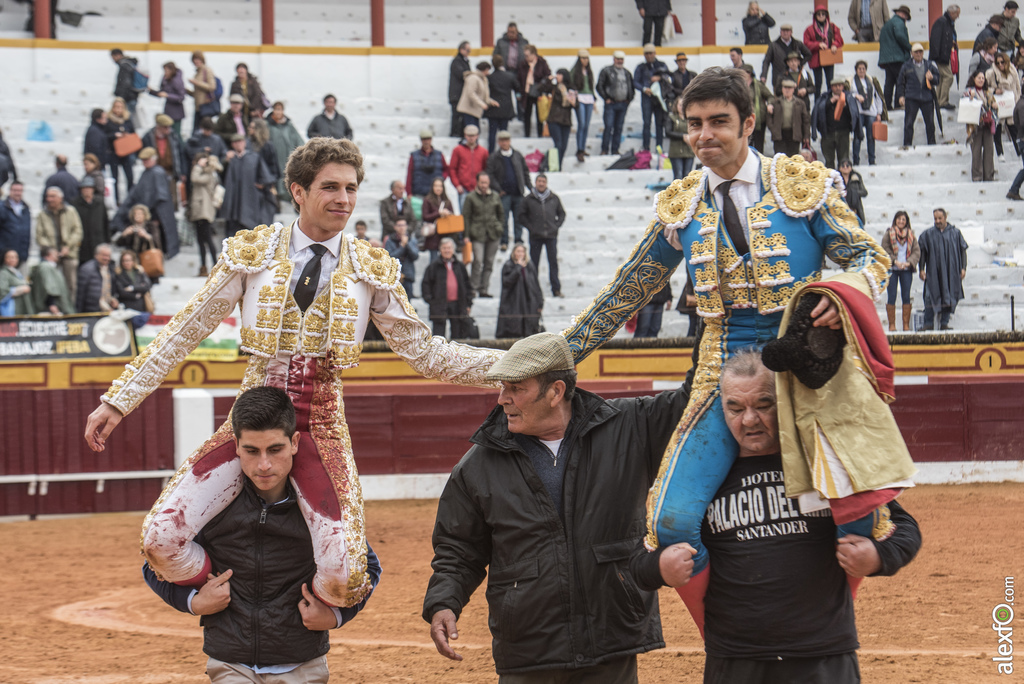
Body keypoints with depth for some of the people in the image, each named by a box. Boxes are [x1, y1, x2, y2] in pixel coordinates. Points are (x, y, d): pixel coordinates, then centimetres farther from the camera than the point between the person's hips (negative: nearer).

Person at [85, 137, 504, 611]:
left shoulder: (371, 271, 6)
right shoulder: (252, 254, 3)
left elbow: (427, 354, 9)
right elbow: (184, 333, 5)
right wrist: (119, 400, 0)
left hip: (321, 426, 0)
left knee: (344, 578, -20)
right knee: (161, 538, -18)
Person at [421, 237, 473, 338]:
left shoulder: (459, 265, 10)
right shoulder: (434, 266, 0)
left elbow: (467, 284, 16)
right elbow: (425, 283, 3)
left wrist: (468, 303, 11)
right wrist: (428, 298, -8)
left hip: (457, 304, 3)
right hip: (440, 305, -3)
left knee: (457, 334, 7)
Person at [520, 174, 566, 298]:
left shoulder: (554, 198, 6)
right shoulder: (529, 199, 2)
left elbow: (562, 213, 15)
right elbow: (522, 215, 7)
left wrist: (556, 226, 2)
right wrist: (530, 227, -4)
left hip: (551, 235, 1)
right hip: (535, 236, -1)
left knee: (553, 262, 2)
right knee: (534, 263, 3)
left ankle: (556, 289, 6)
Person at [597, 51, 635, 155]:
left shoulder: (626, 73, 15)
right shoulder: (606, 71, 0)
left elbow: (631, 87, 25)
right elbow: (599, 86, -3)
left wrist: (629, 99, 12)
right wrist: (606, 98, -8)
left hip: (623, 104, 5)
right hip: (611, 104, -5)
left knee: (619, 128, 6)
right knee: (608, 126, -10)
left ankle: (615, 150, 11)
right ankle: (604, 150, -5)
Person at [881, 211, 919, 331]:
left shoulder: (911, 235, 10)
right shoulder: (888, 234, 3)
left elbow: (916, 251, 6)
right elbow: (885, 250, -3)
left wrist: (908, 262, -10)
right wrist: (895, 261, -15)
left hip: (906, 270, 2)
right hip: (892, 269, -2)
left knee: (906, 297, 1)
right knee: (892, 297, -4)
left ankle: (906, 325, 5)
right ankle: (892, 324, 0)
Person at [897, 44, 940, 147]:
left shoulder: (929, 65, 10)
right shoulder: (906, 66, 6)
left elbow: (937, 78, 13)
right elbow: (900, 82, 9)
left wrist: (932, 78, -10)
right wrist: (901, 96, 0)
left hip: (927, 98, 2)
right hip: (911, 98, -2)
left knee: (930, 123, 6)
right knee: (908, 123, -5)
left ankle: (932, 144, 18)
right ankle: (907, 145, 1)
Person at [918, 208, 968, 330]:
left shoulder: (955, 233, 7)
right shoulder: (928, 234, 6)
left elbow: (963, 250, 8)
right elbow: (922, 252, 6)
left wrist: (963, 268, 0)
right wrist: (921, 269, -2)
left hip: (951, 272, 1)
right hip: (933, 272, -1)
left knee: (949, 296, 1)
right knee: (931, 297, -8)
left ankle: (944, 323, 8)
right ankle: (928, 324, -1)